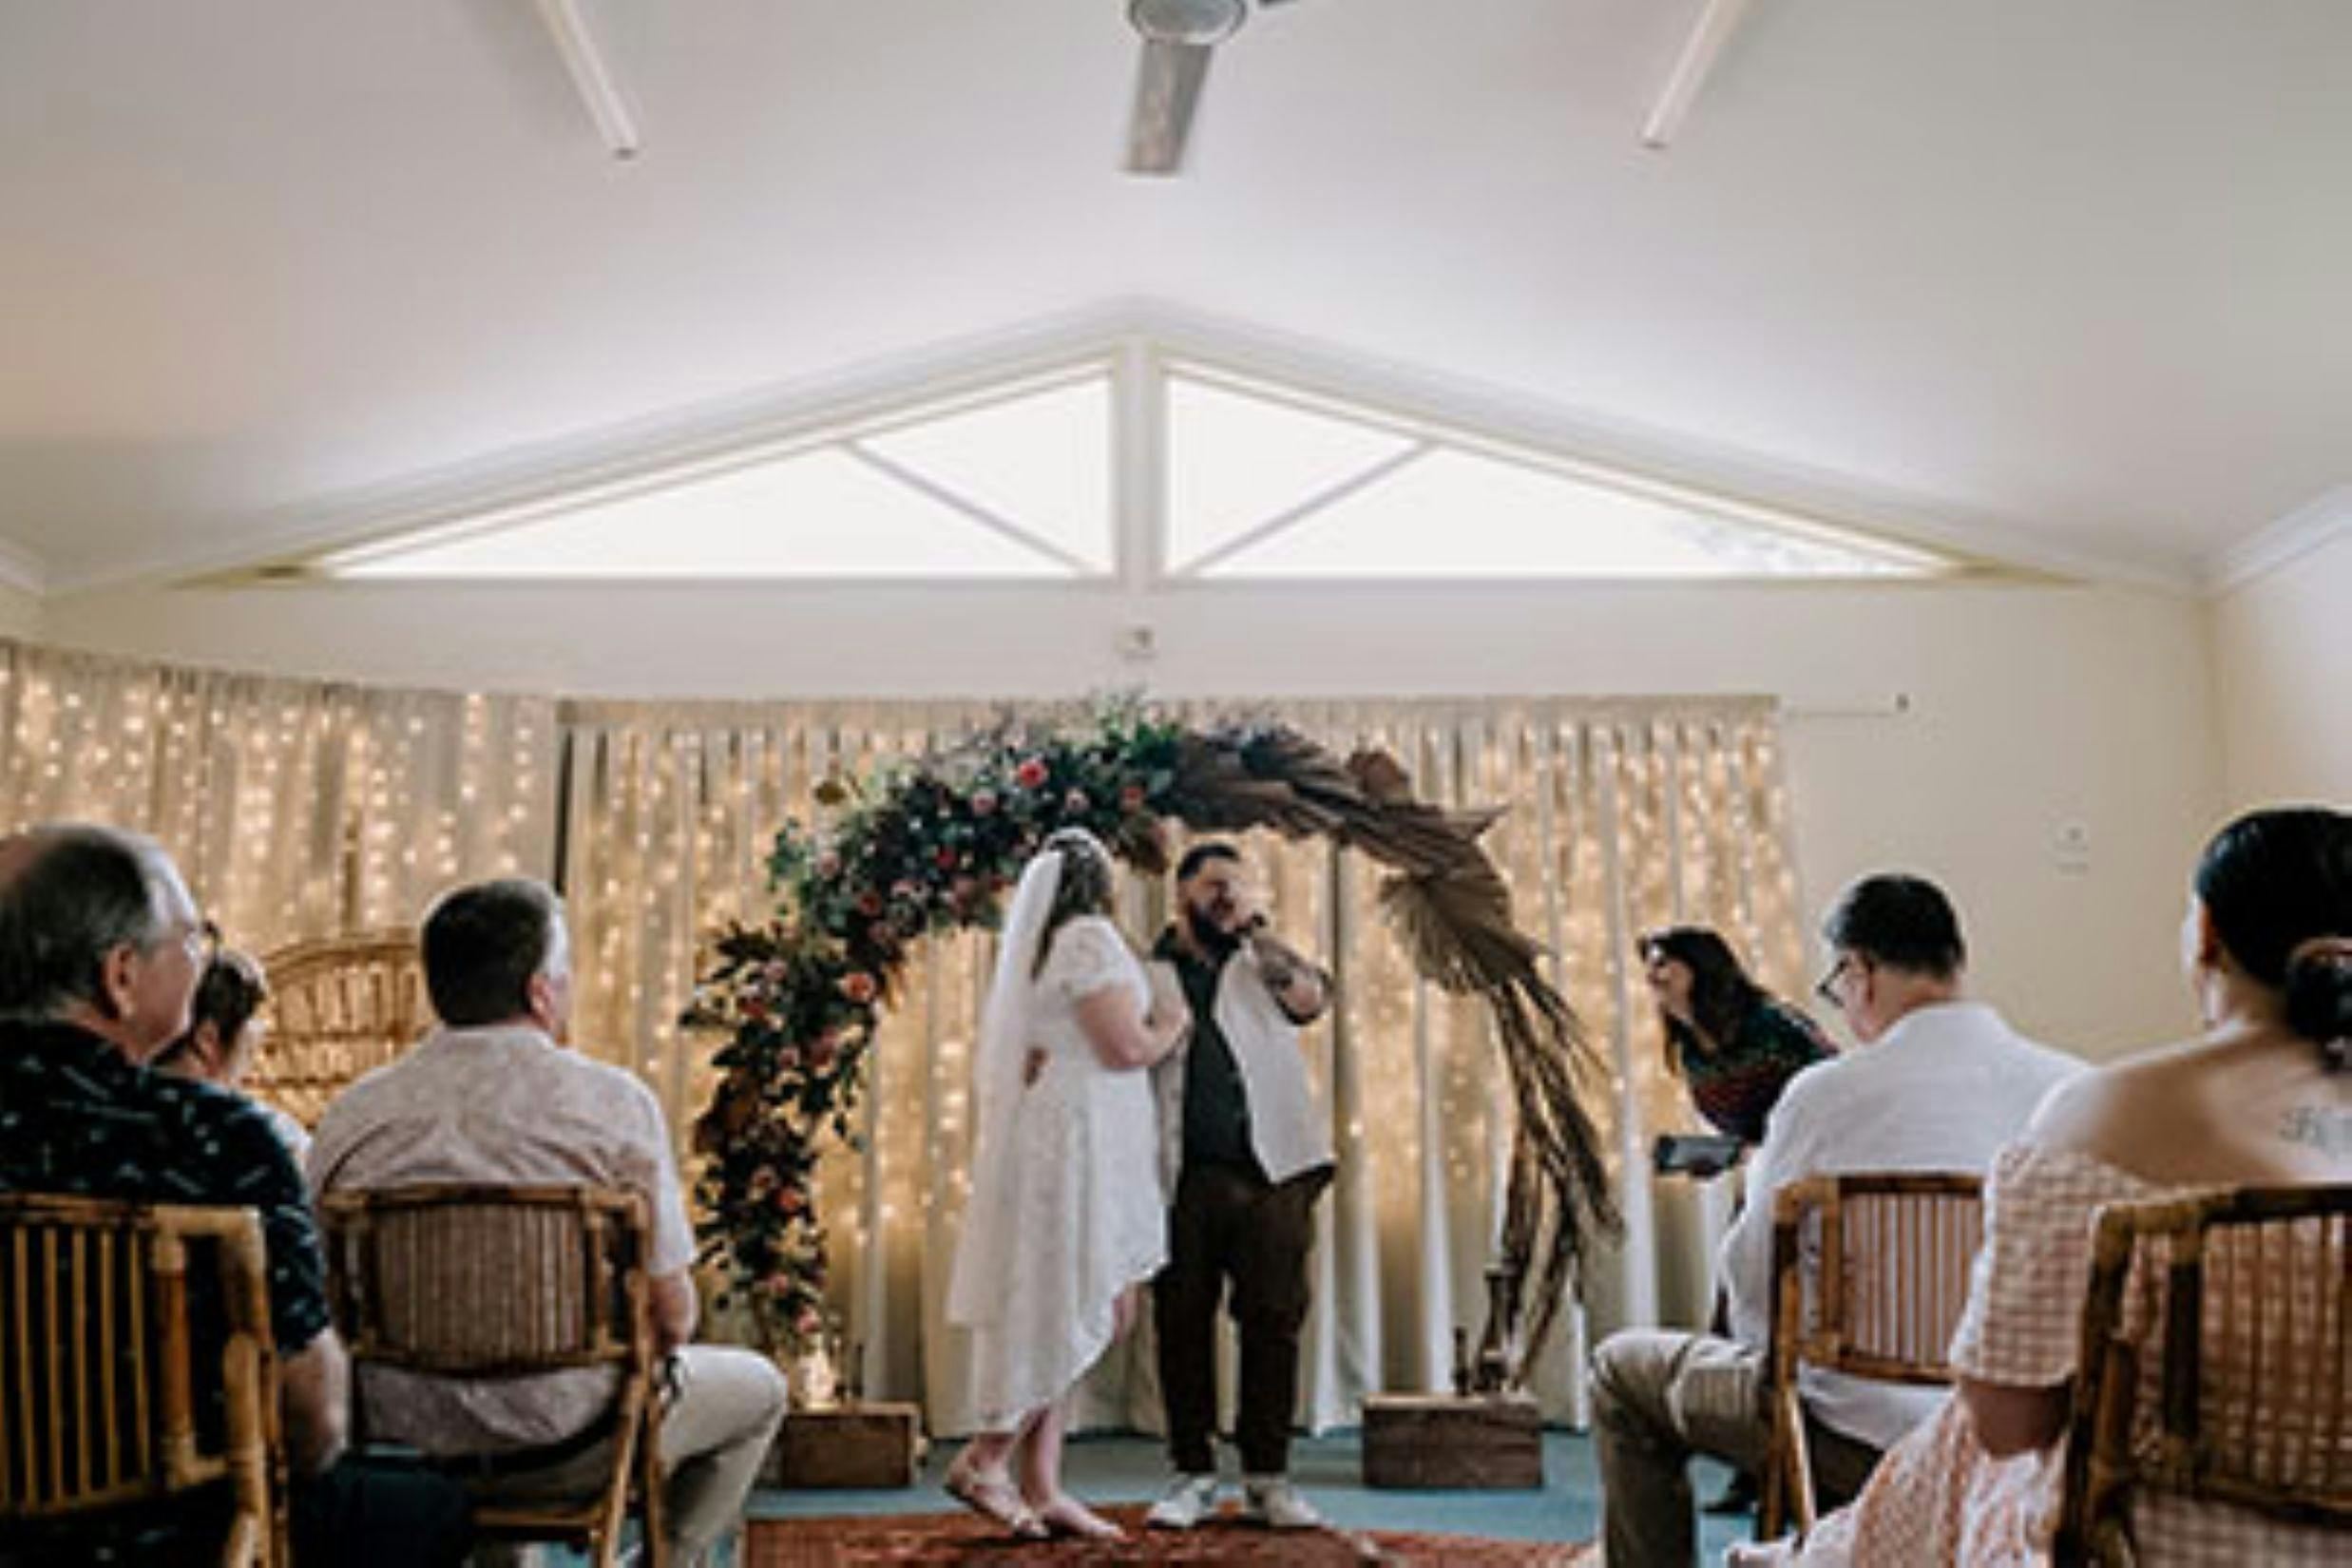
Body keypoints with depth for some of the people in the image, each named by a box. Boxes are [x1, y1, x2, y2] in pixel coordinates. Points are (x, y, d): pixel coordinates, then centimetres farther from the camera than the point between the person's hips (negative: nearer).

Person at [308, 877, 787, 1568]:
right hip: (565, 1446, -4)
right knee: (758, 1388, 22)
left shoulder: (351, 1113, -5)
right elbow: (671, 1316, -12)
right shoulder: (611, 1101, -16)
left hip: (402, 1440, 5)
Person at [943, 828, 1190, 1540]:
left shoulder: (1032, 947, 17)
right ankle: (983, 1461, -5)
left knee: (1057, 1319, 9)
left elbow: (991, 1065, 23)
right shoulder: (1091, 938, -10)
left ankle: (1041, 1487, 10)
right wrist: (1170, 1026, 3)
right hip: (1078, 1140, -10)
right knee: (1101, 1310, -5)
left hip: (1038, 1141, 10)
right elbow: (1126, 1047, -18)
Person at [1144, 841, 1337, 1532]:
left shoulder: (1263, 966, 14)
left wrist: (1253, 925, -5)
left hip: (1270, 1173, 0)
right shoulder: (1147, 975, 13)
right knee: (1182, 1325, 2)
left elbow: (1312, 998, -7)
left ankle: (1267, 1476, 9)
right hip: (1184, 1177, 0)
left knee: (1273, 1321, -1)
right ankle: (1193, 1474, 13)